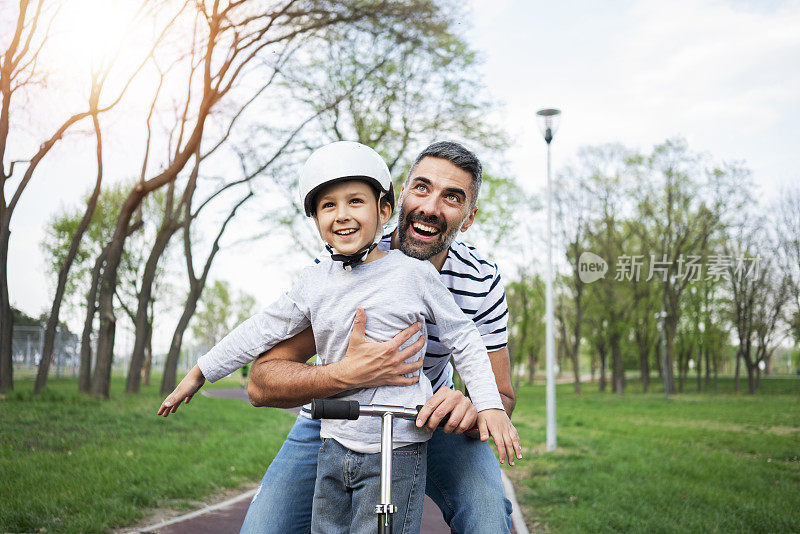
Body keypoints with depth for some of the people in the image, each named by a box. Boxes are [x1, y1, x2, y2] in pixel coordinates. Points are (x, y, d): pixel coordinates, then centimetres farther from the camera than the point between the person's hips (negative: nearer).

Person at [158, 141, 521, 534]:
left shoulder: (414, 273, -6)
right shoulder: (315, 281, 5)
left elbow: (463, 339, 3)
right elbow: (262, 331, 14)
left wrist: (490, 405, -5)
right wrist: (198, 374, 18)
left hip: (396, 451, -4)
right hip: (335, 447, 5)